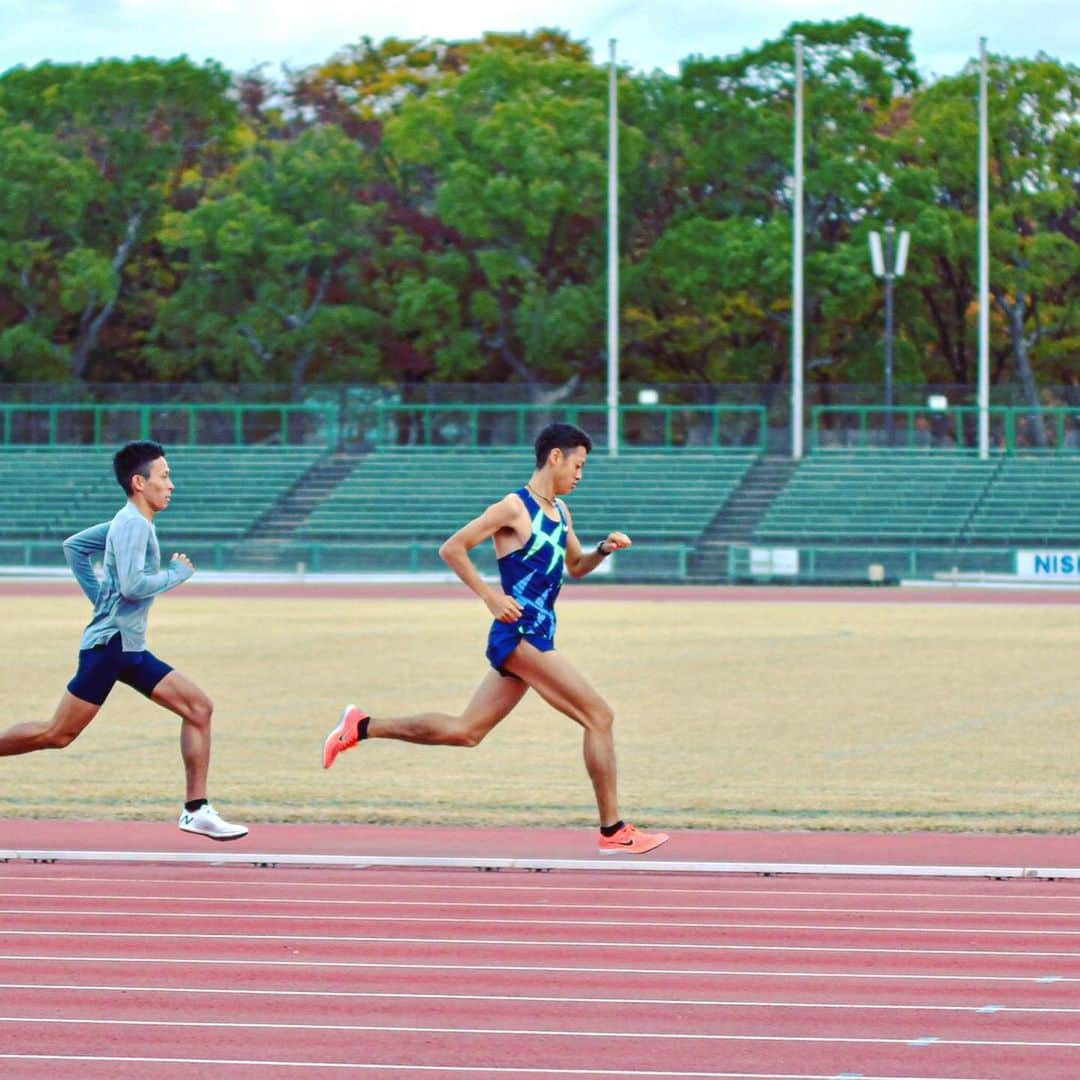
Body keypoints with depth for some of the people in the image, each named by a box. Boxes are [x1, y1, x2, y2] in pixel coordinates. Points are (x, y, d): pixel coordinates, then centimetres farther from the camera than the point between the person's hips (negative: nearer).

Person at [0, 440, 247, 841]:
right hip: (109, 644, -10)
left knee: (198, 707, 1)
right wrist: (177, 573, -11)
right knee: (58, 734, -6)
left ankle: (196, 810, 0)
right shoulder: (133, 524, -14)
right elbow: (133, 585, -26)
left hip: (130, 649, 10)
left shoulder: (131, 522, 15)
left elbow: (73, 545, 26)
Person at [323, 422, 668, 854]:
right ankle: (613, 831, -7)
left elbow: (575, 567, 29)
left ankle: (362, 726, 18)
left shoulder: (560, 510, 16)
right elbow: (451, 548, -10)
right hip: (519, 636, -10)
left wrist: (603, 549, 7)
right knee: (599, 717, -10)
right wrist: (491, 596, -17)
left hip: (535, 640, 10)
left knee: (464, 731, 12)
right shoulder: (515, 508, -10)